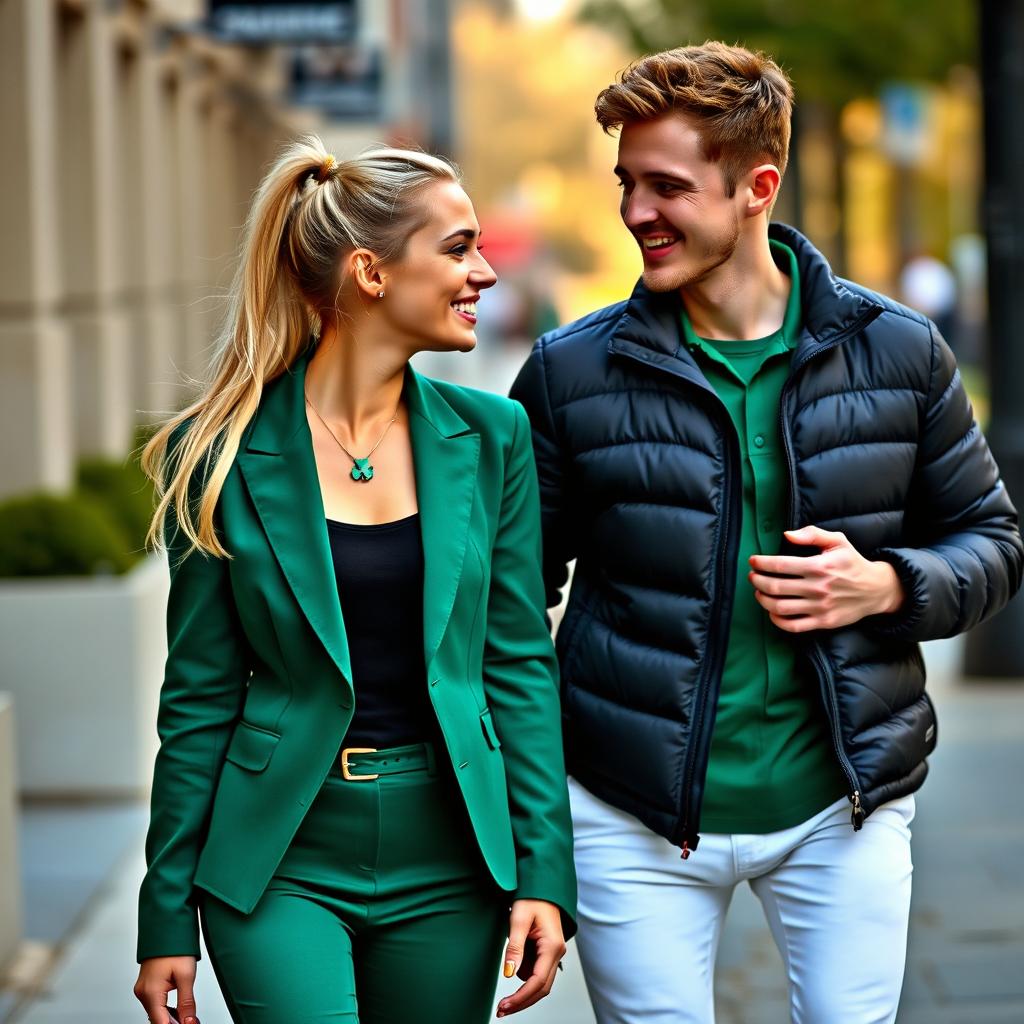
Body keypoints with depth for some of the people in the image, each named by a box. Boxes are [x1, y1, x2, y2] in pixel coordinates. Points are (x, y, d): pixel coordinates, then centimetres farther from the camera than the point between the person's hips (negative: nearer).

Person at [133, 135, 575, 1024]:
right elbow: (199, 698, -1)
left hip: (448, 860, 3)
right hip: (281, 860, -3)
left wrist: (544, 873, -2)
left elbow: (520, 660, 5)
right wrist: (167, 918, 0)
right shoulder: (223, 453, -5)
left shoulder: (489, 436, 3)